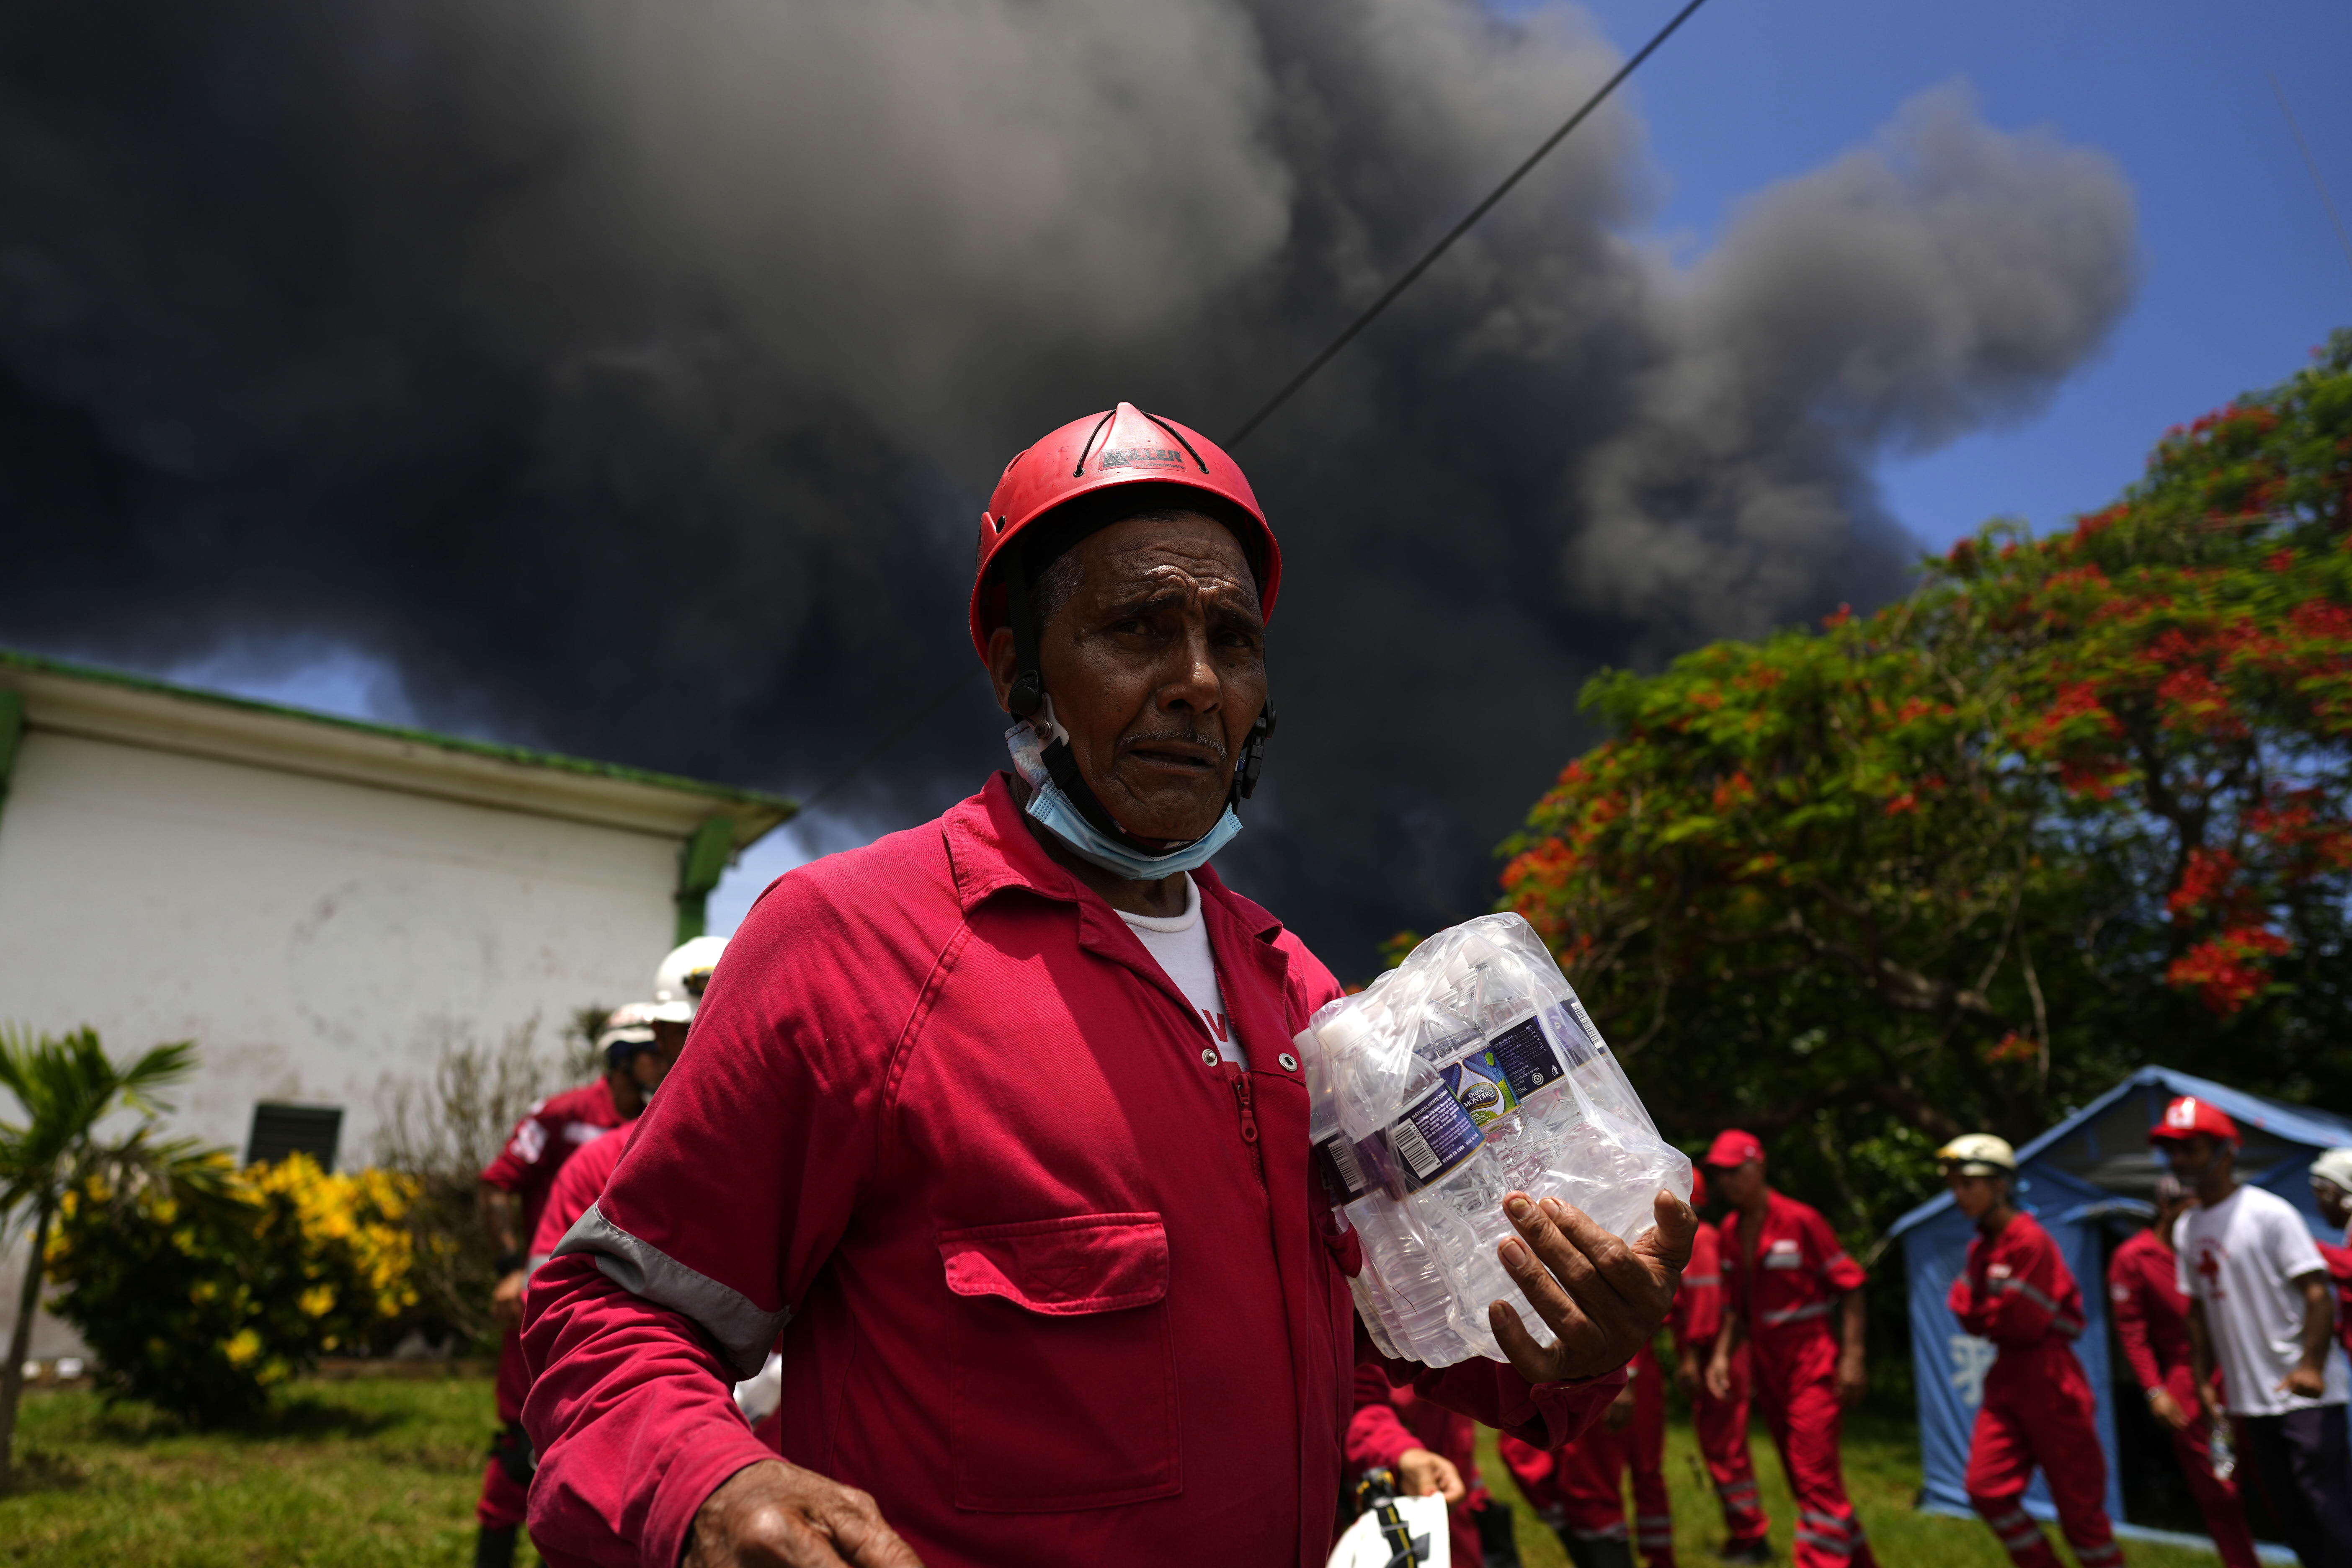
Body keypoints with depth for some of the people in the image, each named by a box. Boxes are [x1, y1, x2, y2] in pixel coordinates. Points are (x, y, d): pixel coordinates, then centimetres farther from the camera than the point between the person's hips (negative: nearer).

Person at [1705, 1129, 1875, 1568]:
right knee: (1804, 1481, 14)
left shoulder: (1800, 1220, -12)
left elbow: (1850, 1286, -10)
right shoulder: (1731, 1234, 8)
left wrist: (1852, 1356, -15)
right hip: (1767, 1368, 7)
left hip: (1812, 1366, -7)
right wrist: (1722, 1354, 4)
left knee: (1817, 1479, -9)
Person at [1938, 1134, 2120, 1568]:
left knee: (2077, 1501, 4)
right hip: (2007, 1378, 8)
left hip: (2048, 1379, -8)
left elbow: (2024, 1324, -19)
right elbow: (1969, 1314, 8)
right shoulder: (1981, 1247, 9)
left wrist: (1983, 1311, -3)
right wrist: (1997, 1314, -10)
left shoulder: (2029, 1240, -17)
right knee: (1987, 1488, 1)